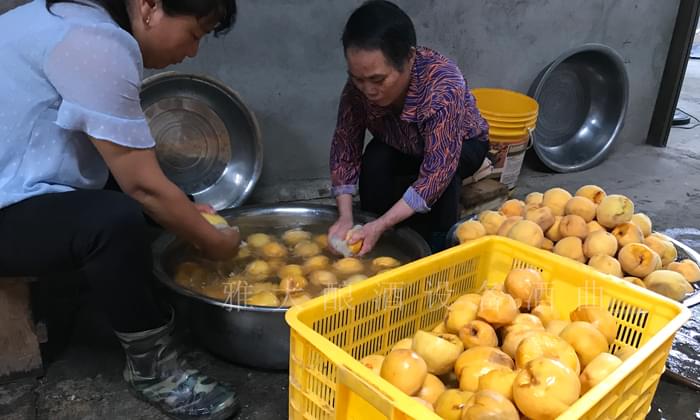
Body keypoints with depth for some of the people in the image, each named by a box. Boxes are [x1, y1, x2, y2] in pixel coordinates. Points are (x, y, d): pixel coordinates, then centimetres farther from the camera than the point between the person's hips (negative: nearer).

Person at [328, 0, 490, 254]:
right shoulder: (358, 86, -29)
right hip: (401, 148, 3)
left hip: (460, 146, -2)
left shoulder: (444, 86, -41)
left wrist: (381, 226, -46)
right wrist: (345, 217, -32)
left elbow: (437, 171, -43)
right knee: (375, 162, -29)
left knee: (442, 174, -35)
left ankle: (437, 250, -15)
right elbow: (345, 148, -21)